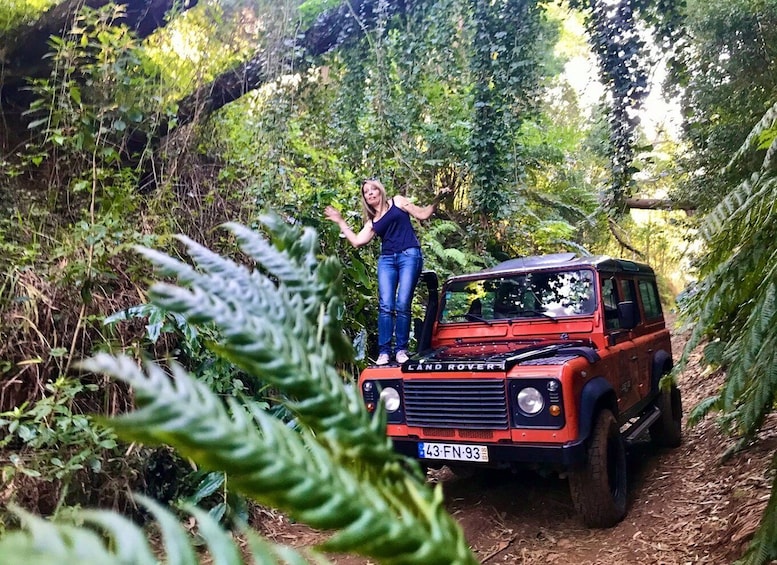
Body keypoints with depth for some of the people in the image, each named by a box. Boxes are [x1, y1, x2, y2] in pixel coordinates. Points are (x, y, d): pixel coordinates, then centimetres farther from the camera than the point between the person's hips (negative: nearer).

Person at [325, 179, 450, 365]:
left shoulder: (397, 202, 14)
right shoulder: (372, 222, 22)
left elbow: (423, 214, 10)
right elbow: (357, 241, 11)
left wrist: (436, 200, -6)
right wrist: (340, 221, 19)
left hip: (410, 256, -4)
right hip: (386, 260, 4)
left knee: (402, 305, -9)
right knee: (385, 306, -8)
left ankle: (401, 349, -1)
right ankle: (384, 351, -5)